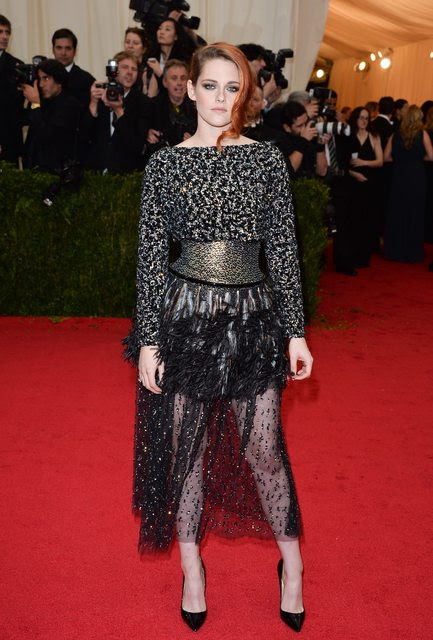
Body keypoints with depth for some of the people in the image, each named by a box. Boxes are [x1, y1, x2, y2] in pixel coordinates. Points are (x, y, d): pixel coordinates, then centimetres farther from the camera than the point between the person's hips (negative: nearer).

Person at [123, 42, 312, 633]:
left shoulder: (267, 158, 3)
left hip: (254, 318, 0)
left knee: (264, 449, 5)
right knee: (185, 446, 11)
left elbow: (284, 248, 3)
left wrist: (296, 331, 0)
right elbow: (150, 255, 1)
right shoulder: (165, 163, 2)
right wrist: (149, 339, -3)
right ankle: (191, 566, 33)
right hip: (185, 316, 1)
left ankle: (292, 563, 30)